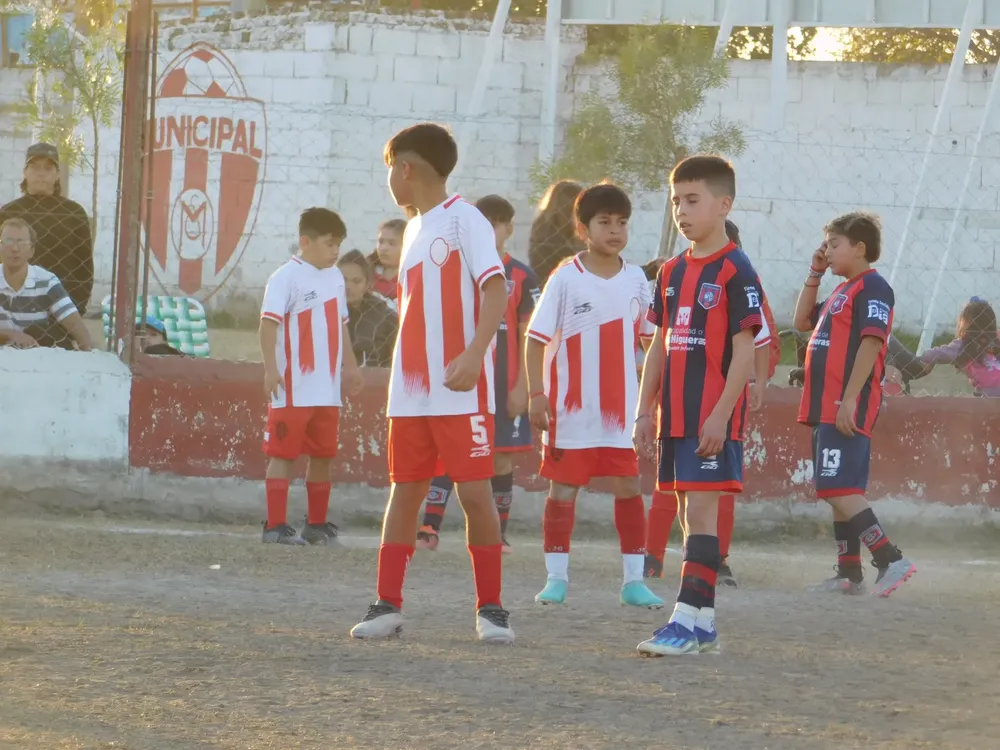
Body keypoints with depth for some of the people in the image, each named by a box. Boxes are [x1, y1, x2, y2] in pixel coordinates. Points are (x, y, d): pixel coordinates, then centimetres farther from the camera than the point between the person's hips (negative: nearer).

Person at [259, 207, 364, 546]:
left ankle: (317, 525, 19)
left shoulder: (335, 277, 13)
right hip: (294, 388, -7)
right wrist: (271, 369, -24)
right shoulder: (287, 277, -10)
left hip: (328, 388, 7)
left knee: (322, 455, 11)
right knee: (283, 454, -4)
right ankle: (275, 526, -3)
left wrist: (350, 366, 22)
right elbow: (269, 324, -16)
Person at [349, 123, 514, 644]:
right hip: (410, 393, 8)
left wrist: (475, 353, -29)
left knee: (475, 493, -7)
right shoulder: (414, 230, 19)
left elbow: (496, 288, -17)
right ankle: (387, 606, 10)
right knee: (405, 492, 8)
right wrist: (404, 376, 18)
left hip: (461, 391, -8)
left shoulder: (463, 219, -6)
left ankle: (491, 609, 1)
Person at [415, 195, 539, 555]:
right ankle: (429, 527, -9)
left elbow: (528, 338, 1)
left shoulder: (521, 277, 1)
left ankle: (498, 534, 11)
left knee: (501, 458, 3)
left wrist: (521, 387, -6)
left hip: (503, 385, -1)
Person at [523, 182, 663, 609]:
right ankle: (556, 577, 8)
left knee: (628, 487, 2)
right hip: (571, 409, -3)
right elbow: (536, 339, -5)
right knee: (563, 489, 1)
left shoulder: (635, 279, 6)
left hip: (623, 410, 3)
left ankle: (634, 580, 7)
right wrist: (537, 395, -12)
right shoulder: (565, 279, -6)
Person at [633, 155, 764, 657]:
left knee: (700, 509, -12)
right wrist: (645, 412, 13)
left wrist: (721, 414, -18)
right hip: (675, 416, 8)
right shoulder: (673, 272, 14)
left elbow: (744, 351, -12)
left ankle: (688, 620, -15)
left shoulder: (734, 272, -8)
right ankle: (704, 621, 14)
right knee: (689, 512, 9)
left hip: (714, 417, -8)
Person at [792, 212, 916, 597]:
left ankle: (891, 560, -18)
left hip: (848, 409, -10)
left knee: (840, 489, -17)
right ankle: (849, 574, 15)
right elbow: (802, 321, 31)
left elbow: (871, 343, -19)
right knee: (837, 492, 11)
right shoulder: (843, 291, 20)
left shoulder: (872, 287, -10)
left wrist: (849, 399, -25)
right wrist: (814, 275, 21)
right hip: (826, 408, 10)